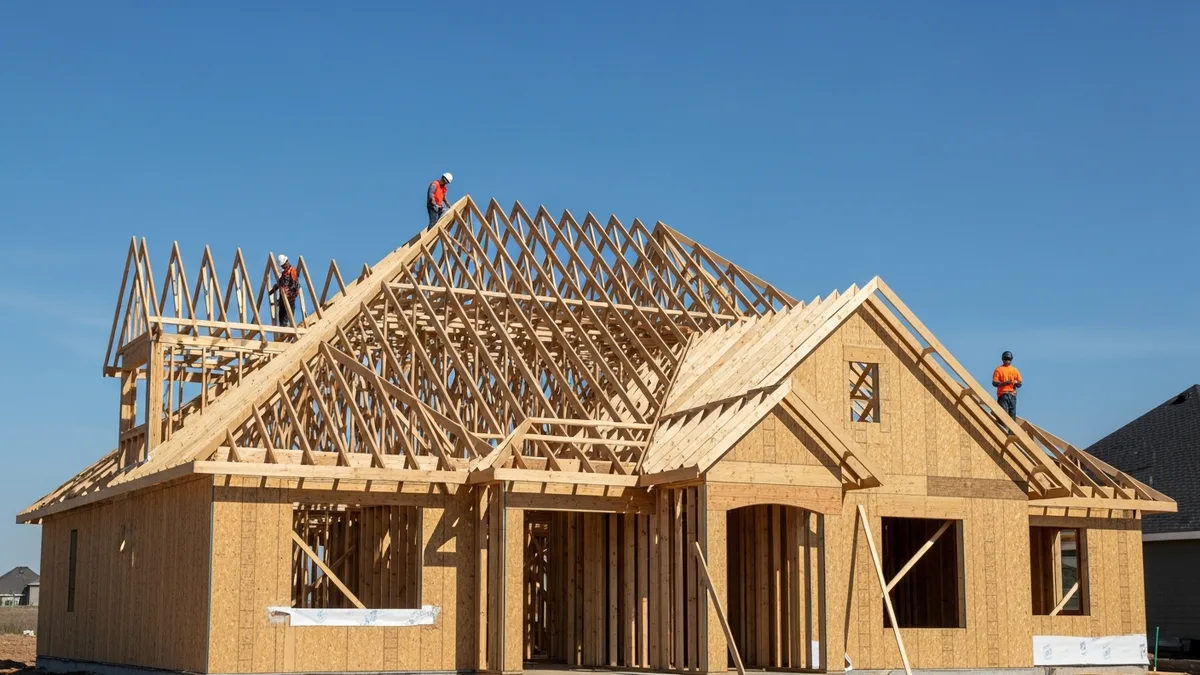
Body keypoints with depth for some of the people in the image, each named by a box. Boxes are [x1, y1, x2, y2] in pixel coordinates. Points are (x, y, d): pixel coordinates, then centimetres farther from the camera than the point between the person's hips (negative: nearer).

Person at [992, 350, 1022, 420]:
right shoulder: (998, 369, 4)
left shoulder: (1015, 370, 15)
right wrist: (1004, 383, -18)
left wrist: (1015, 383, -9)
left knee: (1012, 415, 2)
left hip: (1012, 394, 4)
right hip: (1002, 394, -4)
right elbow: (994, 383, -3)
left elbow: (1019, 384, 15)